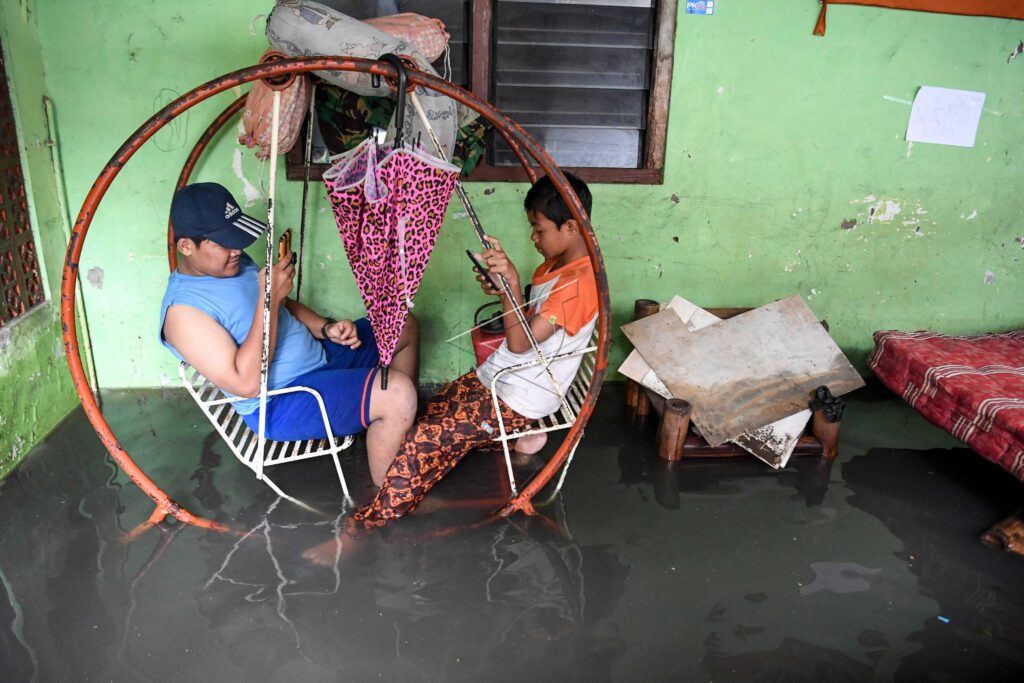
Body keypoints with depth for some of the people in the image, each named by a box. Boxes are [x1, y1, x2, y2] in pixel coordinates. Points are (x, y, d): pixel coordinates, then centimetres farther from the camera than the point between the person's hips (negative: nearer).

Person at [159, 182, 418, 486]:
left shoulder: (236, 263, 6)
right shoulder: (183, 309, -21)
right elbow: (247, 384, -28)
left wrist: (326, 328, -1)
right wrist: (268, 296, -29)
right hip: (281, 404, -10)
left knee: (405, 326, 14)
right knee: (396, 391, -30)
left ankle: (406, 437, 26)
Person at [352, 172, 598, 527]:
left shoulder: (580, 283, -23)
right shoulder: (555, 264, 7)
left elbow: (521, 342, -26)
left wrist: (512, 280, -35)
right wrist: (503, 293, -1)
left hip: (517, 397, -10)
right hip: (495, 375, 10)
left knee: (424, 438, -13)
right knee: (431, 411, 9)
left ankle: (370, 520, 2)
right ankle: (517, 436, 14)